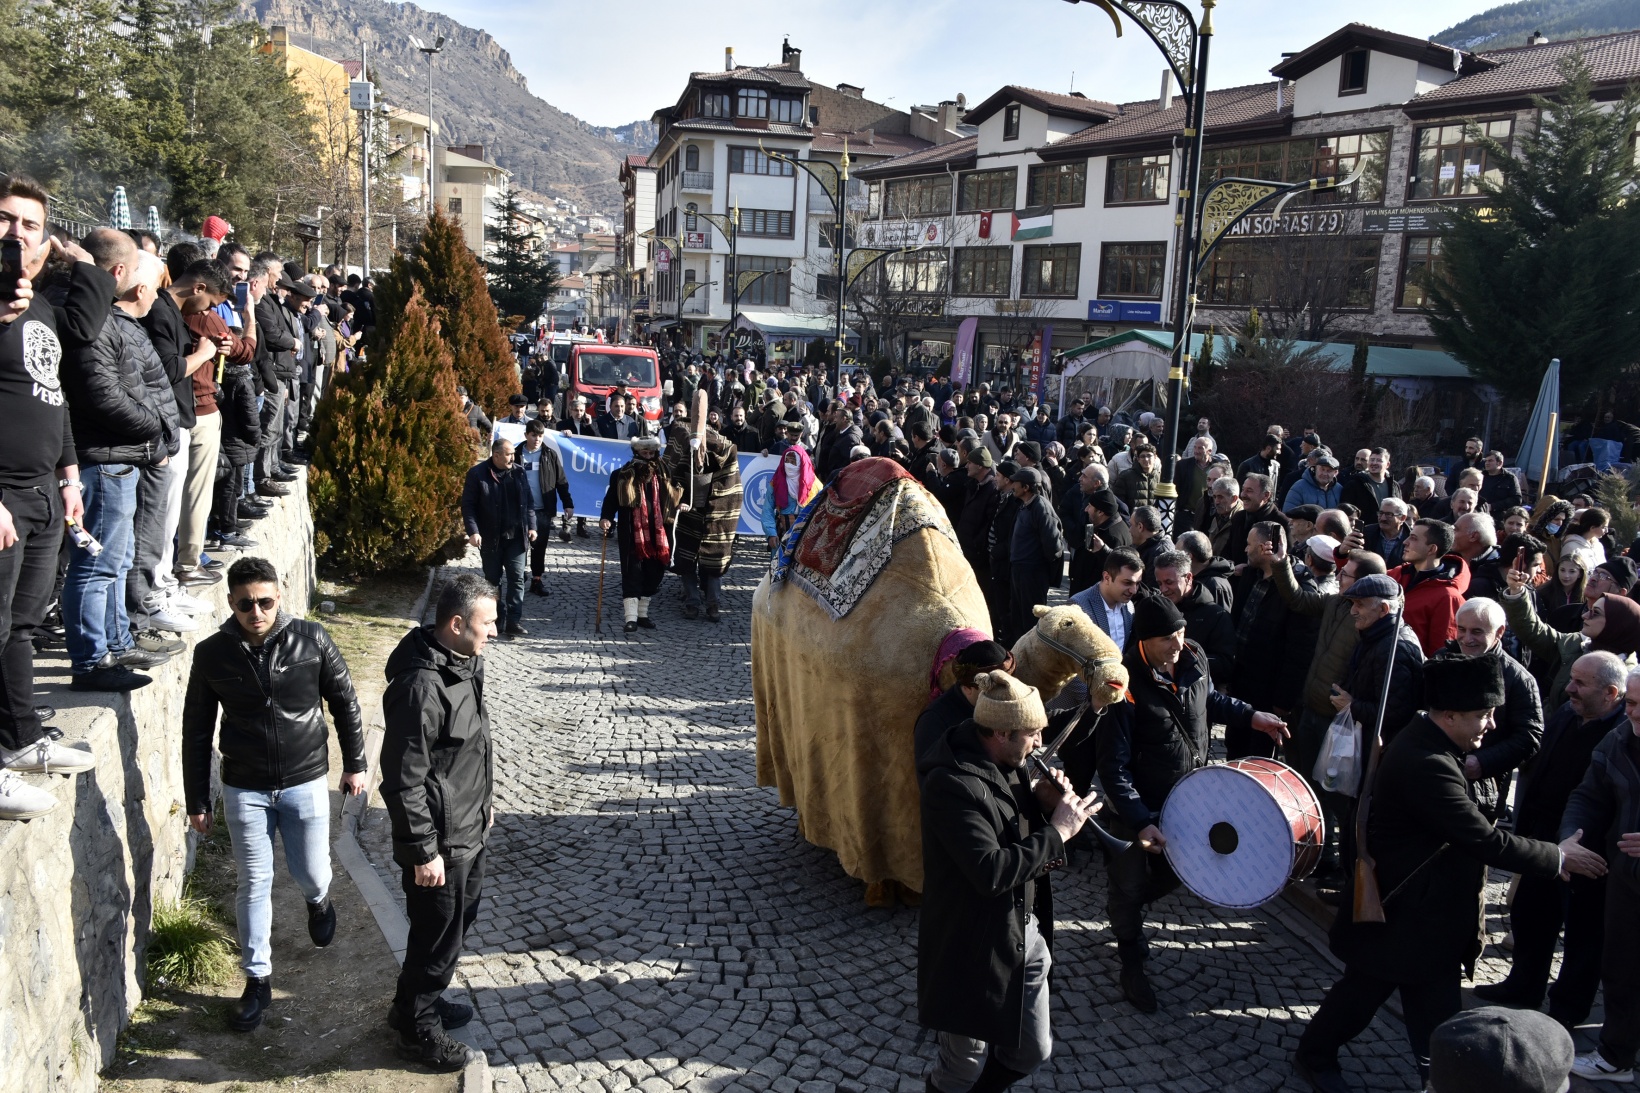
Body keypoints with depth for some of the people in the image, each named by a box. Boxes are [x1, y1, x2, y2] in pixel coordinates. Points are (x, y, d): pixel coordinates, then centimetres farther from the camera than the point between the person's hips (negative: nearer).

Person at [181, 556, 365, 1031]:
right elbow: (197, 732, 1)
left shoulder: (311, 640, -11)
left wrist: (354, 763, 5)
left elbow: (345, 703, 1)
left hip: (306, 782, 0)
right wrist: (197, 800, 3)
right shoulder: (212, 654, -9)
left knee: (311, 875, 10)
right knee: (253, 884, 6)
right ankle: (258, 980, 21)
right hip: (244, 790, 0)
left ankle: (318, 901, 47)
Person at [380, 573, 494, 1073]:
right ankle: (417, 1028, 32)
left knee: (458, 923, 25)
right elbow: (404, 780, -26)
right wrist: (424, 852, -21)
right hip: (440, 842, -9)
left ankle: (422, 1000, 46)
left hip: (470, 830, 9)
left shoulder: (466, 661, 0)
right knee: (437, 937, 9)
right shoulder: (422, 686, -30)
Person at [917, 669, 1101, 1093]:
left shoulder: (1008, 763, 1)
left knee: (1033, 1051, 21)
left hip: (1027, 934, 8)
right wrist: (1057, 832, -24)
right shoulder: (952, 782, -27)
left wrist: (1043, 805, -9)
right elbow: (991, 871, -33)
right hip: (975, 948, -8)